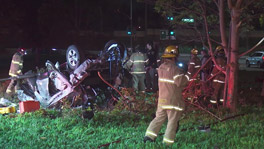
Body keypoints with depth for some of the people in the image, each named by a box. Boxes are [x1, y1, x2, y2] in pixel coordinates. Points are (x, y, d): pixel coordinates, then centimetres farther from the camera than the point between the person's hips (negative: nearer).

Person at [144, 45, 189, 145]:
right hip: (173, 100, -7)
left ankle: (149, 135, 10)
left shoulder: (161, 67, 6)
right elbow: (180, 82, -23)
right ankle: (167, 142, 6)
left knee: (159, 118, 16)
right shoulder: (175, 69, -18)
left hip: (162, 99, 7)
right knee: (172, 121, 4)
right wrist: (186, 78, -3)